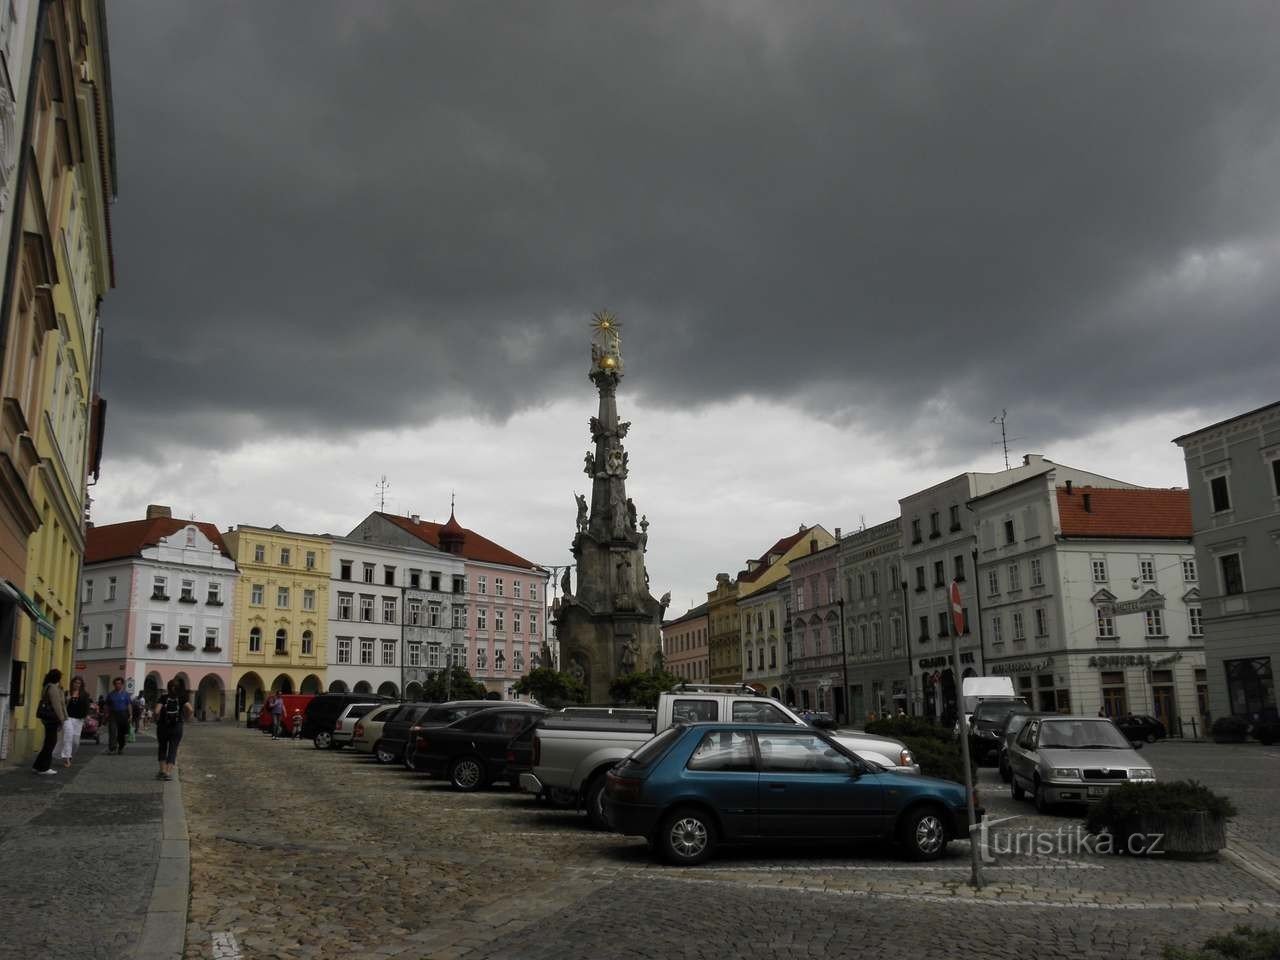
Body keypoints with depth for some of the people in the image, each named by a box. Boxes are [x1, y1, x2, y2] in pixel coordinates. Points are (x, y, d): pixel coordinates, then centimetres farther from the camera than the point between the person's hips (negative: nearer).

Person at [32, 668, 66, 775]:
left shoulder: (48, 687, 16)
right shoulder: (53, 688, -15)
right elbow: (56, 705, -18)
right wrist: (61, 719, -14)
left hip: (48, 717, 10)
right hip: (52, 717, -10)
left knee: (49, 742, 16)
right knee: (50, 742, -2)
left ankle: (39, 765, 20)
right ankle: (43, 768, 2)